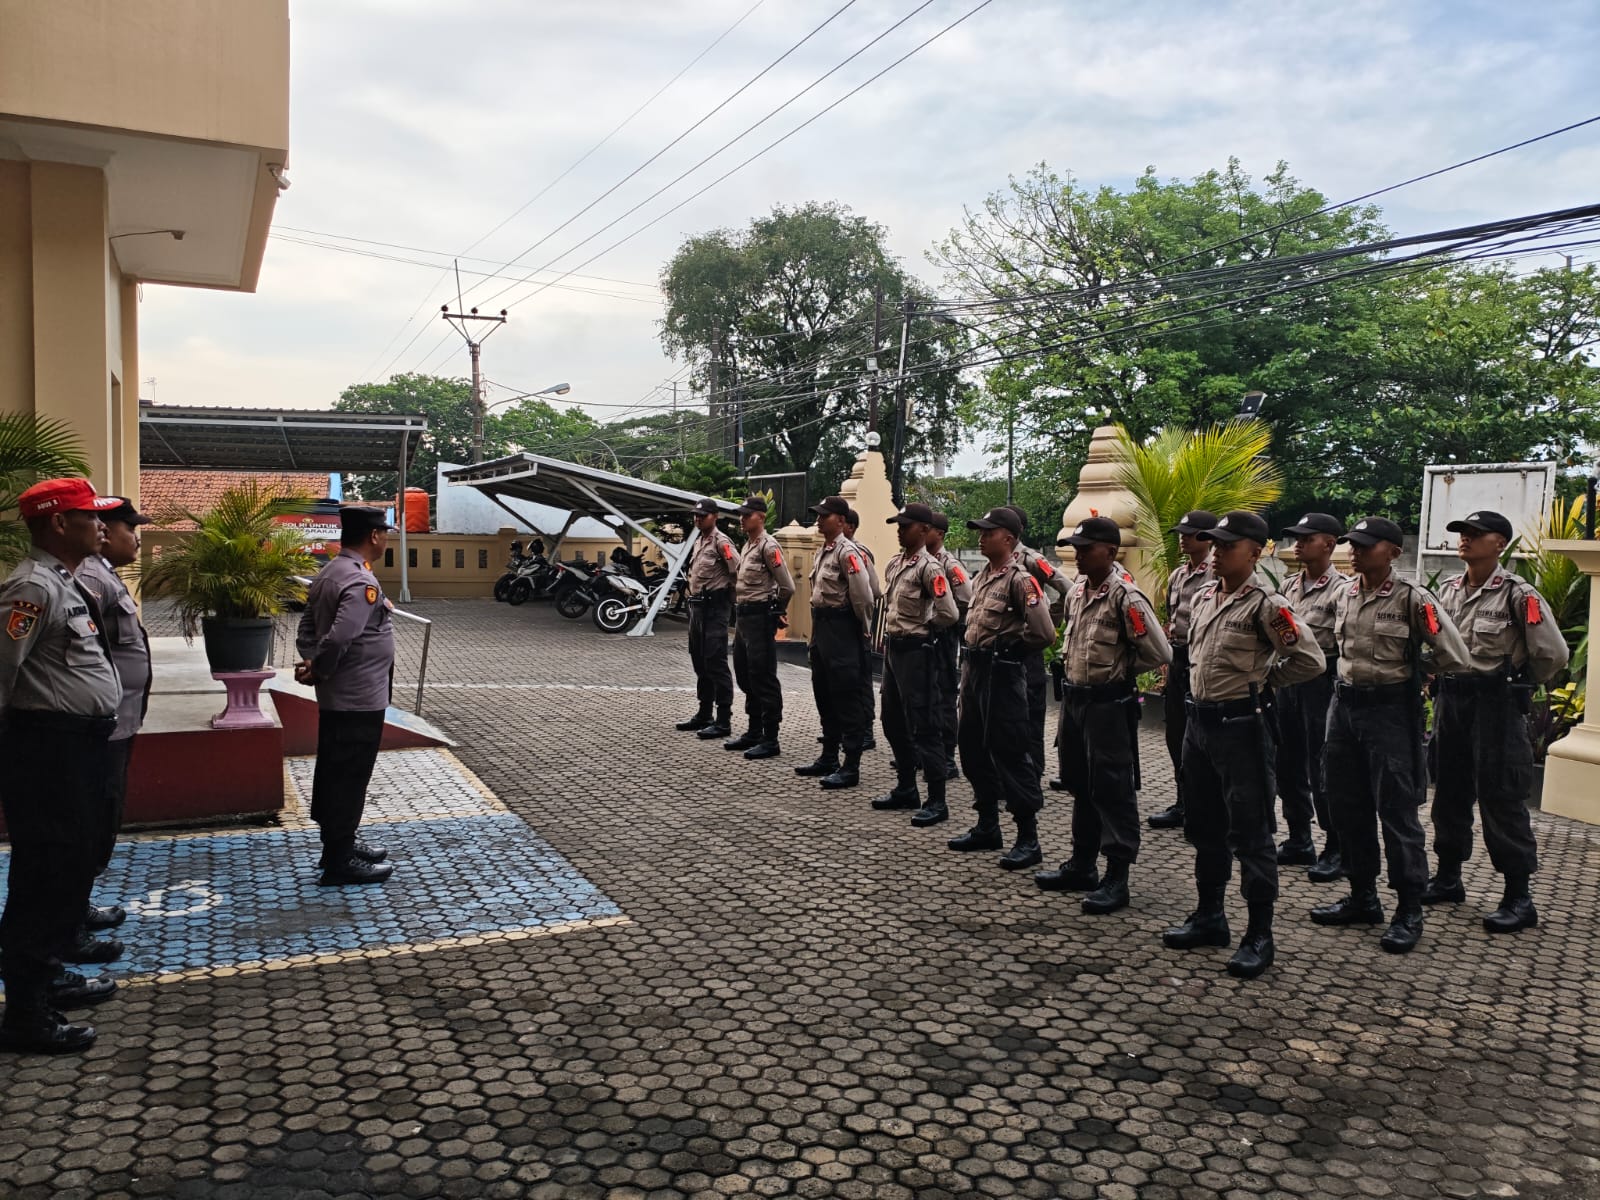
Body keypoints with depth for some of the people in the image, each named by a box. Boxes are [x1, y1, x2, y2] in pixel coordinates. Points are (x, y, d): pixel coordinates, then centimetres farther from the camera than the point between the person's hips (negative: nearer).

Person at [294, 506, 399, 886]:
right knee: (349, 777, 0)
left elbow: (307, 628, 11)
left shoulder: (329, 572, 10)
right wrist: (319, 672, -16)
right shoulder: (360, 582, -23)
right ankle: (340, 862, 9)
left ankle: (340, 842, 32)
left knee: (334, 772, 19)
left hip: (337, 696, 10)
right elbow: (339, 638, -32)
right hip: (359, 698, -10)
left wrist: (313, 664, -3)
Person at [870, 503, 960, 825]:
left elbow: (949, 614, -23)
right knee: (894, 723, 16)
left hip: (917, 652, -9)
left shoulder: (929, 567, -16)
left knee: (924, 728, -5)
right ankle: (906, 789, 30)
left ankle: (936, 801, 2)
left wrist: (924, 629, -7)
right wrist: (892, 632, 12)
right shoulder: (894, 564, 10)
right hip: (893, 648, 9)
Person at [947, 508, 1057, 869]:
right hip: (974, 668, 10)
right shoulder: (981, 577, 13)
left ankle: (1028, 839, 5)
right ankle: (987, 827, 28)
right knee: (973, 749, 15)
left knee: (1011, 753, -4)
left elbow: (1043, 632, -23)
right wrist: (974, 658, 13)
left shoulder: (1020, 579, -15)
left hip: (1002, 673, -9)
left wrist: (1012, 647, -8)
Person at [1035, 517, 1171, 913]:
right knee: (1080, 786, 17)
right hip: (1075, 698, 8)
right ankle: (1082, 865, 29)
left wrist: (1121, 669, -4)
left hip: (1109, 704, -8)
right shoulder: (1077, 591, 7)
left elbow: (1159, 653, -16)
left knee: (1112, 791, -1)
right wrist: (1076, 667, 11)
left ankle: (1117, 879, 7)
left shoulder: (1126, 597, -17)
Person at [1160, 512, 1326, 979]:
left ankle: (1259, 936, 10)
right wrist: (1208, 685, 13)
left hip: (1241, 725, -8)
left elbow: (1310, 660, -15)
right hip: (1199, 720, 8)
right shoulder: (1203, 598, 9)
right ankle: (1209, 917, 30)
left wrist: (1261, 679, -5)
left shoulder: (1266, 603, -14)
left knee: (1249, 833, 0)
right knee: (1203, 825, 16)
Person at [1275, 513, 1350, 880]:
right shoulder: (1289, 585, 11)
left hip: (1321, 681, -7)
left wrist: (1338, 694, -20)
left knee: (1322, 769, -1)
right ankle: (1299, 842, 26)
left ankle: (1336, 849, 12)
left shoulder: (1342, 589, -11)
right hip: (1288, 678, 7)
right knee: (1289, 765, 13)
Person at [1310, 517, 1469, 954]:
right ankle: (1363, 898, 25)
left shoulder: (1412, 598, -13)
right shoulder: (1345, 593, 6)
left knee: (1397, 812, -1)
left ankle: (1409, 911, 11)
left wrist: (1410, 678, 1)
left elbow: (1455, 657, -10)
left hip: (1390, 710, -7)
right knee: (1347, 808, 12)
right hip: (1344, 704, 7)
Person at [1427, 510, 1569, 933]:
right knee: (1449, 791, 14)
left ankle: (1519, 897, 7)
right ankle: (1448, 878, 27)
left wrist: (1518, 684, 0)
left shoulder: (1518, 594, -12)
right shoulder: (1447, 591, 8)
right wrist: (1445, 678, 10)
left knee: (1501, 798, -3)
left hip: (1496, 703, -7)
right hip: (1450, 699, 7)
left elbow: (1552, 653, -12)